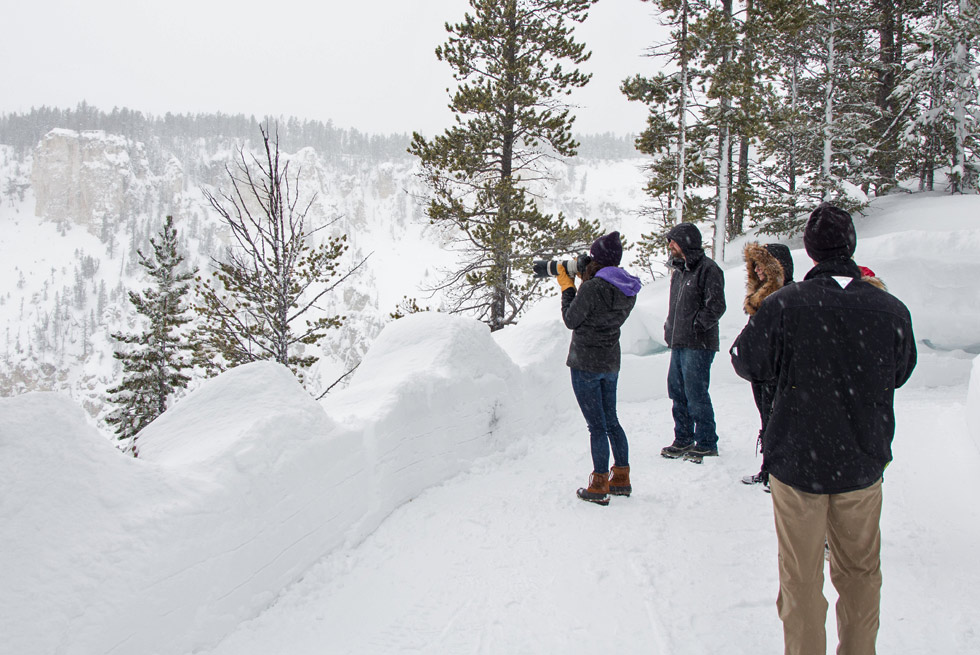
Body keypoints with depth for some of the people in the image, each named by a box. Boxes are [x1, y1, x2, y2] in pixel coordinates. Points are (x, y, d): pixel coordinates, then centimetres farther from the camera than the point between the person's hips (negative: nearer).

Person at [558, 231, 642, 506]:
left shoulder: (593, 288, -20)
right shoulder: (628, 291, 4)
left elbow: (571, 320, -9)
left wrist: (567, 287, 2)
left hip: (586, 363, -8)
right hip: (611, 362, 8)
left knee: (596, 426, -2)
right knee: (611, 421, 18)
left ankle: (599, 487, 6)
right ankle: (622, 478, 26)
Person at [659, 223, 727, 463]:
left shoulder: (708, 269, -11)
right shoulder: (678, 270, 17)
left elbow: (716, 307, -17)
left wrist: (696, 327, -13)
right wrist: (670, 329, 14)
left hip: (698, 345, -9)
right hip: (678, 344, 9)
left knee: (696, 395, -4)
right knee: (678, 393, 12)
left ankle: (707, 443, 8)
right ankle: (683, 440, 24)